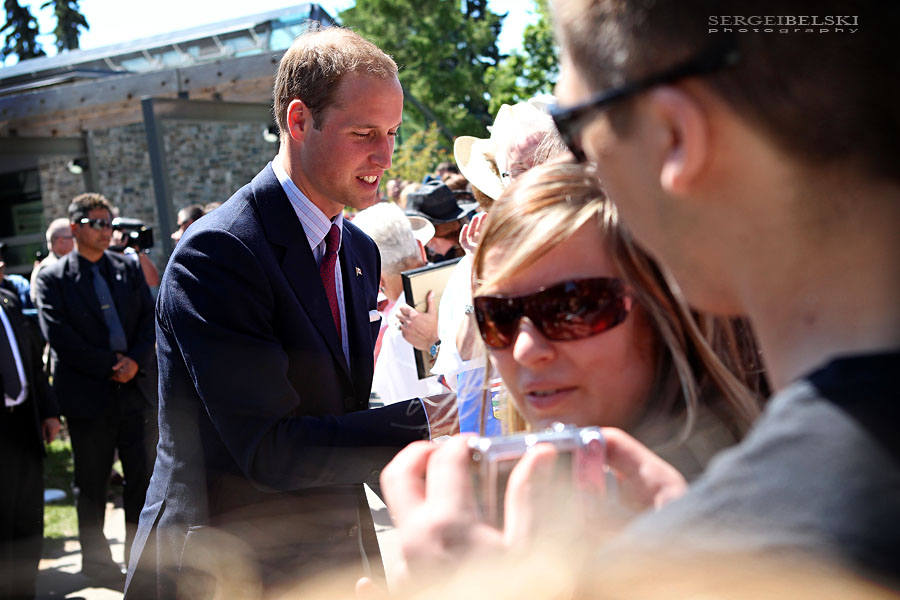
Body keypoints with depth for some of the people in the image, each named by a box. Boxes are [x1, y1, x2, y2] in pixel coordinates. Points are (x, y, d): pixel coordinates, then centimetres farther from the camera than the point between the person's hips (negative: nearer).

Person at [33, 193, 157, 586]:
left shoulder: (129, 268, 11)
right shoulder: (52, 278, -1)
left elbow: (150, 318, 6)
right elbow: (59, 336, -10)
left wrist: (136, 360, -11)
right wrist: (109, 366, -14)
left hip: (137, 387, 3)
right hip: (88, 393, -3)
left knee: (145, 476, 6)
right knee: (92, 483, 9)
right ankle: (96, 559, 23)